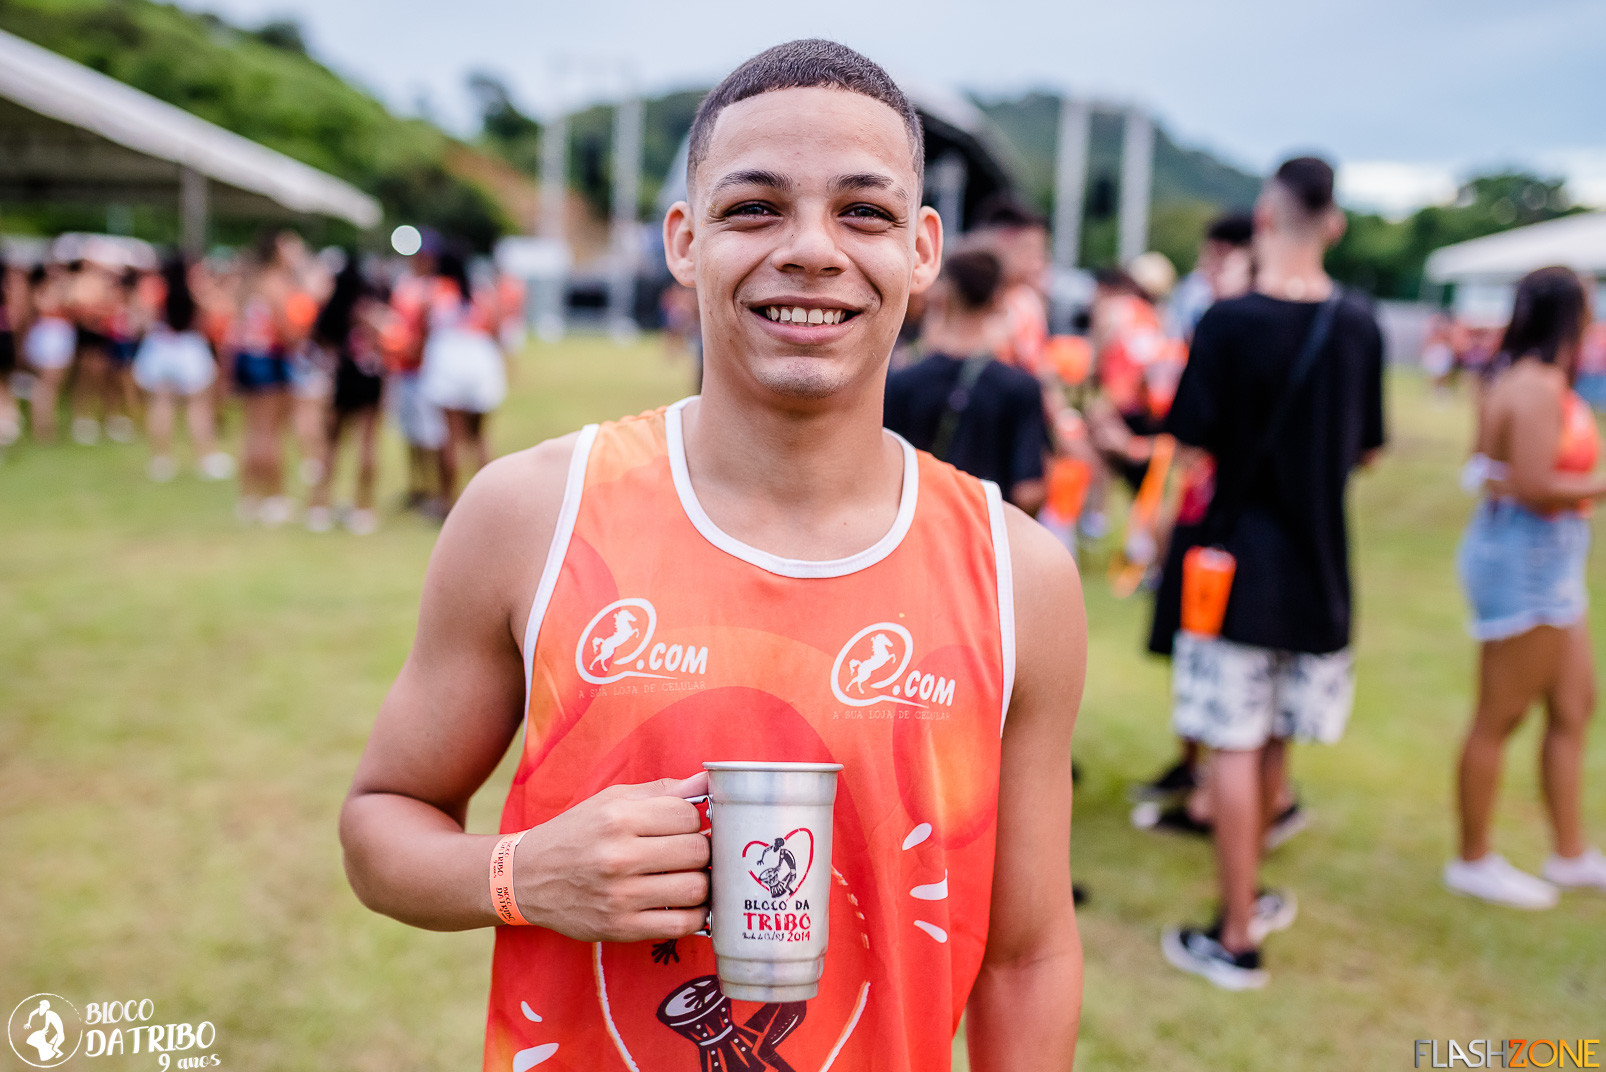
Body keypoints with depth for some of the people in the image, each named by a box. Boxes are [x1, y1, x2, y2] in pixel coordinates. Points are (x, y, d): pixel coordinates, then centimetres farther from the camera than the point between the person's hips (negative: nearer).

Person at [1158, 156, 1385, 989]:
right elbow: (1366, 451, 9)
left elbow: (1192, 445, -13)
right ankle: (1245, 896, 35)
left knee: (1234, 746, 1)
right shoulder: (1358, 327, 0)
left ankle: (1235, 939, 7)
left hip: (1238, 560, -5)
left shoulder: (1229, 323, -14)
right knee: (1273, 744, 18)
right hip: (1317, 566, 5)